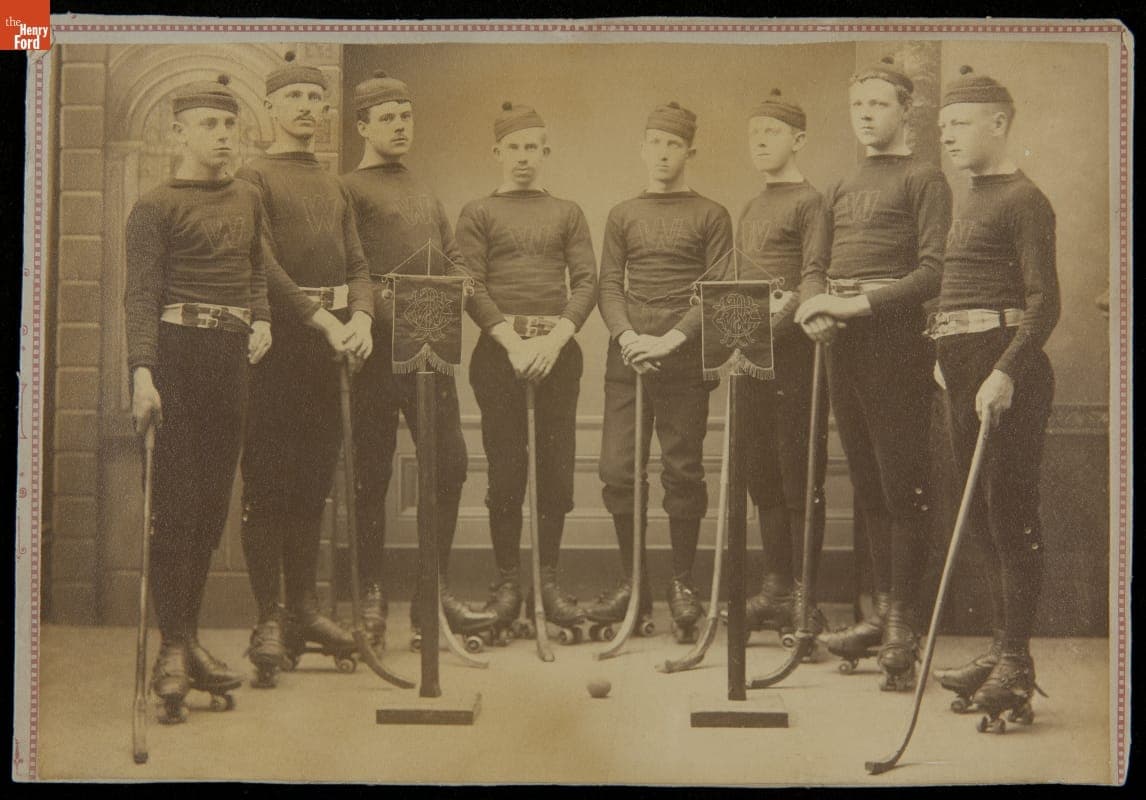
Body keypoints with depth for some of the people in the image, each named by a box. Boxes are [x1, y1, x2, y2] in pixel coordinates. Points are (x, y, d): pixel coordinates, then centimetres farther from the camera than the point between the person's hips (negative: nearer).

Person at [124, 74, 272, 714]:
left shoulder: (248, 200, 14)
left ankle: (191, 637, 18)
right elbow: (141, 295, -9)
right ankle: (173, 649, 0)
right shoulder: (156, 207, -3)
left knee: (214, 500, 9)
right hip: (180, 354, -6)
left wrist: (262, 320, 5)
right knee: (176, 500, -5)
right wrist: (143, 374, -19)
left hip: (233, 358, 6)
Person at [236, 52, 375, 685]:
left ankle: (304, 608, 18)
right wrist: (321, 319, -21)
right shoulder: (255, 178, -2)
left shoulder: (334, 187, 19)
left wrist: (360, 316, -7)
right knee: (268, 484, -4)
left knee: (314, 482, 10)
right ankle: (269, 620, 0)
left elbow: (357, 265, 13)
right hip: (277, 343, -6)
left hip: (327, 348, 7)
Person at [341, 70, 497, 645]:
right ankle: (372, 595, 10)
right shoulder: (350, 192, 0)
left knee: (450, 463, 1)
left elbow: (455, 262, 20)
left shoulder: (425, 195, 23)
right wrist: (390, 311, -19)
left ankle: (436, 592, 10)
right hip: (378, 347, -6)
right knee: (373, 474, 1)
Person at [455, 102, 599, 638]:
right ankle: (507, 581, 7)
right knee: (505, 468, -2)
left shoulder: (567, 213, 14)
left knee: (556, 466, 1)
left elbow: (587, 283, 5)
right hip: (500, 348, -2)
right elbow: (472, 289, -2)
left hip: (558, 349, 2)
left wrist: (554, 340, -10)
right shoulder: (478, 213, 8)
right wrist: (513, 342, -13)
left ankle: (549, 580, 9)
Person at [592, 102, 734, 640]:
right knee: (618, 470, -1)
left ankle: (682, 584, 9)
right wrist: (627, 336, -10)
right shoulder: (622, 216, 15)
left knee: (682, 471, -1)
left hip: (684, 361, -3)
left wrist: (672, 339, -15)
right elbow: (609, 287, 9)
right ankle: (632, 582, 9)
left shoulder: (711, 216, 6)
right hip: (627, 359, 3)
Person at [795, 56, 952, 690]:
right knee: (866, 484, 11)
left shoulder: (924, 180, 0)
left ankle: (902, 630, -3)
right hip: (842, 342, 7)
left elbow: (934, 269, -11)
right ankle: (881, 613, 19)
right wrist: (815, 306, -1)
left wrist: (862, 301, -17)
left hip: (895, 336, -7)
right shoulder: (841, 190, 21)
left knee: (901, 485, -6)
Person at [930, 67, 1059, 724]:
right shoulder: (970, 200, 19)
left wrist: (1006, 372, -25)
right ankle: (1003, 648, 18)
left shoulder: (1024, 200, -8)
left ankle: (1017, 664, -3)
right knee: (984, 512, 11)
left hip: (1007, 368, -9)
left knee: (1011, 511, -7)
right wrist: (946, 355, 16)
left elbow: (1044, 303, -16)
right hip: (967, 368, 9)